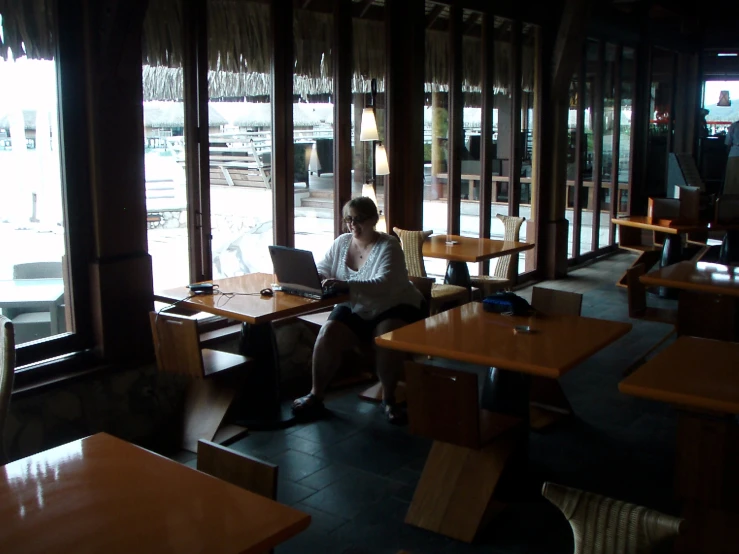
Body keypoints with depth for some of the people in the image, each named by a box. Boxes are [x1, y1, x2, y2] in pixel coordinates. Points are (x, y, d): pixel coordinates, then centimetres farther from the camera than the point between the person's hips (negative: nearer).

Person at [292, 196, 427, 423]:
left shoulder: (388, 246, -15)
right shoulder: (341, 243, 3)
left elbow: (384, 284, -30)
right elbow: (322, 269, 5)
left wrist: (345, 284, -43)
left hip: (394, 308, -4)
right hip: (355, 310, 4)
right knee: (328, 333, -23)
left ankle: (388, 398, -13)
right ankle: (315, 395, -11)